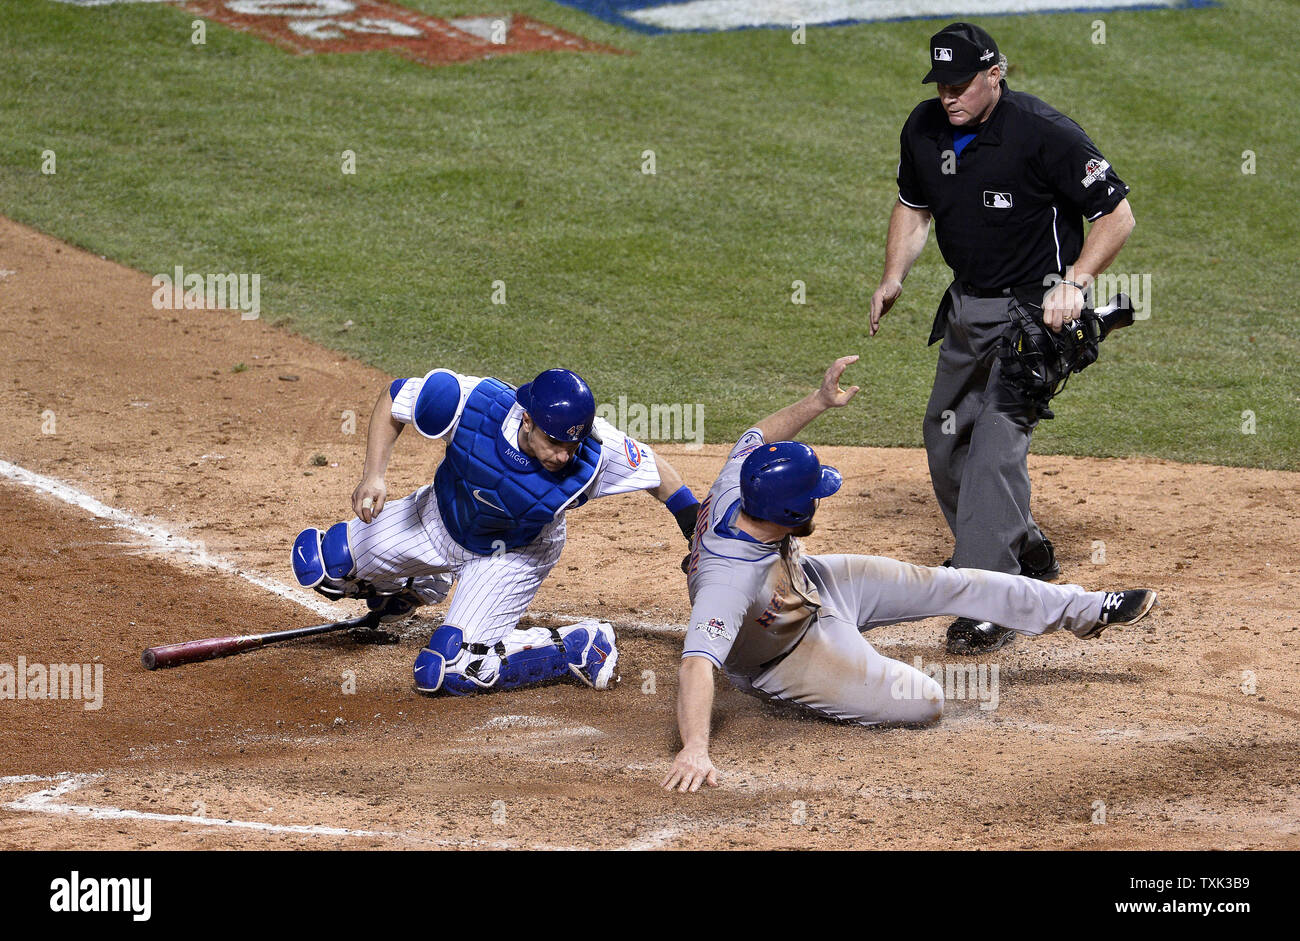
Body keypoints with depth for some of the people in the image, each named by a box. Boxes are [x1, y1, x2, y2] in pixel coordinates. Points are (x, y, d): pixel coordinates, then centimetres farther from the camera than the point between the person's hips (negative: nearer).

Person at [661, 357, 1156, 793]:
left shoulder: (735, 490, -25)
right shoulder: (730, 579, -47)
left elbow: (760, 436, -3)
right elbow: (697, 663, -56)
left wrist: (820, 401, -11)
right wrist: (693, 749, -67)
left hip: (809, 582, 7)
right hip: (786, 652, -7)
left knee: (950, 585, 7)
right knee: (924, 703, -15)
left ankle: (1084, 610, 25)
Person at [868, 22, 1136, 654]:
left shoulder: (1042, 133, -21)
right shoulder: (924, 130, -1)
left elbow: (1117, 214, -15)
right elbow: (913, 207, 17)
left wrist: (1074, 282, -27)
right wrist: (892, 279, 1)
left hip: (1035, 310, -8)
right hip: (966, 310, 8)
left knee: (997, 443, -20)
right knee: (945, 439, 17)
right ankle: (1025, 553, 39)